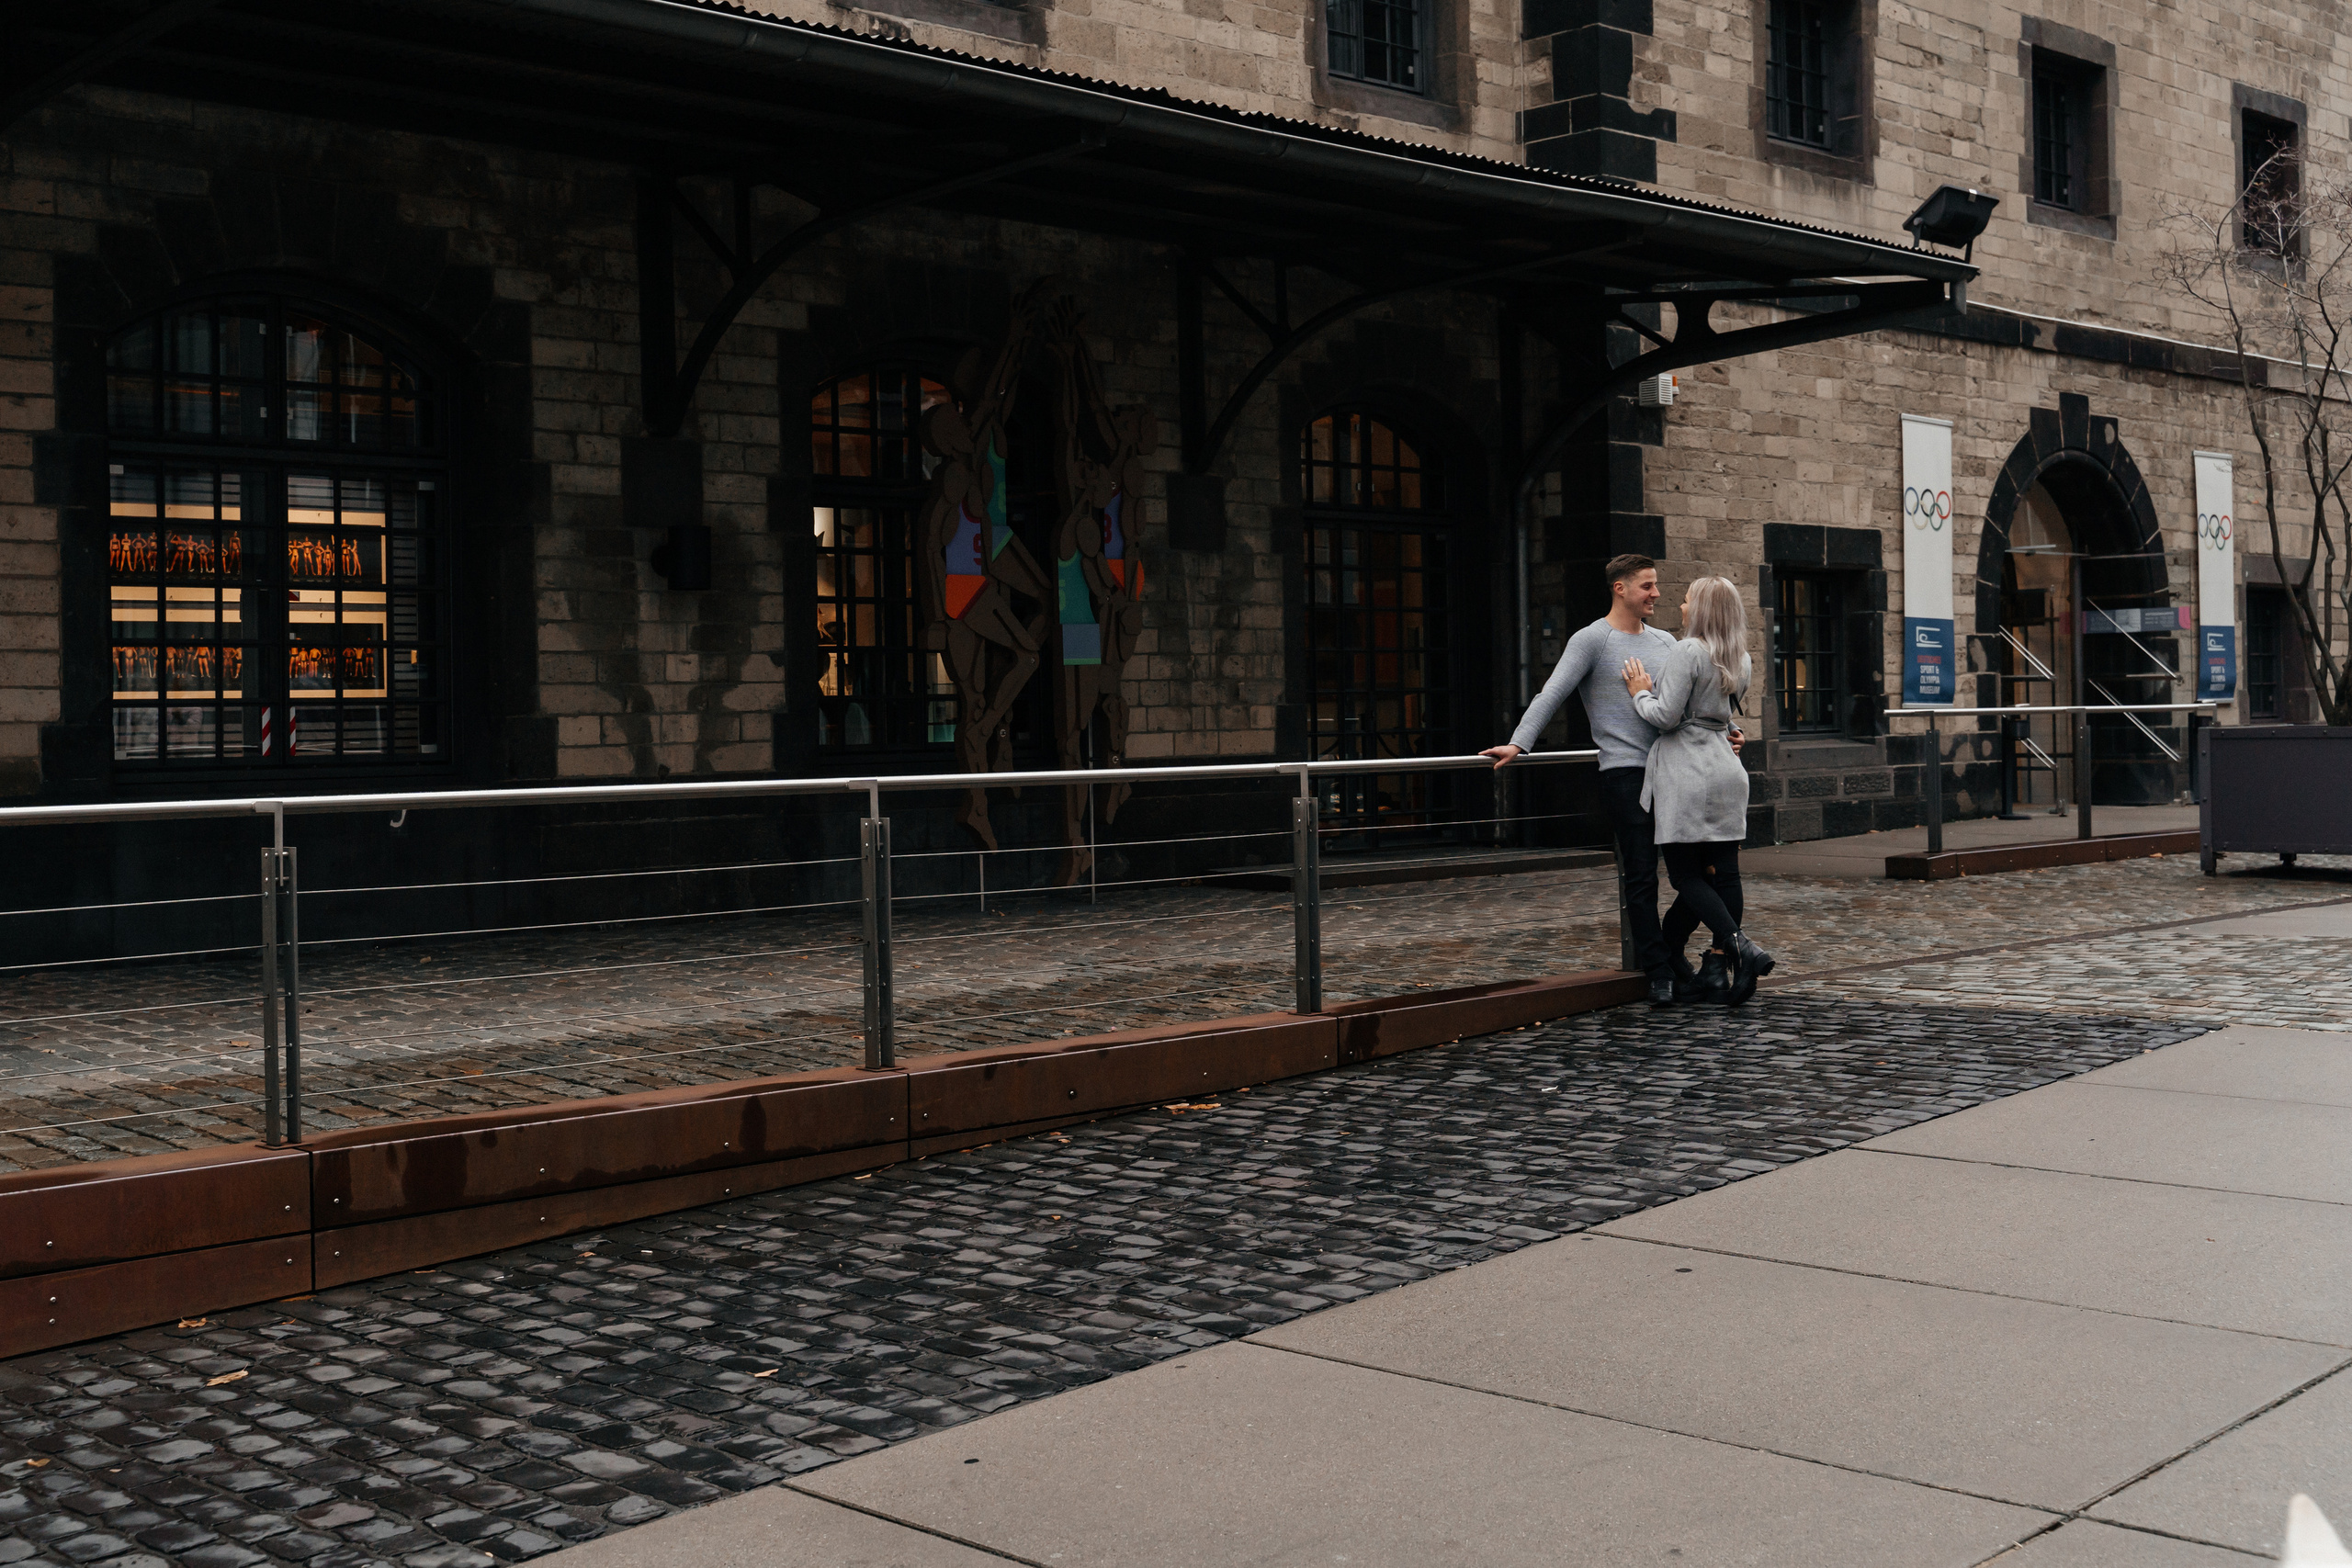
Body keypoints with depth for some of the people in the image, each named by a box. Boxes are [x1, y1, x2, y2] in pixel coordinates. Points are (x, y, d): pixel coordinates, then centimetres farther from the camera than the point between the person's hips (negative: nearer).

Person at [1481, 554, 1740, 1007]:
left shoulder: (1664, 643, 16)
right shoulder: (1592, 640, -2)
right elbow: (1552, 694, -11)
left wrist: (1724, 731, 4)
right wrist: (1518, 743, -22)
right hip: (1626, 771, -6)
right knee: (1641, 877, -4)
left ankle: (1671, 956, 20)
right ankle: (1660, 973, 2)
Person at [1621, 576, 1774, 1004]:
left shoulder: (1686, 652, -11)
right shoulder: (1738, 661, 15)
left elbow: (1665, 716, -16)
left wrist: (1640, 693, 3)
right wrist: (1653, 687, 27)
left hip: (1687, 775, -8)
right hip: (1726, 771, 8)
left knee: (1687, 873, -3)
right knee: (1722, 872, 6)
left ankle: (1740, 948, -16)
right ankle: (1718, 969, 7)